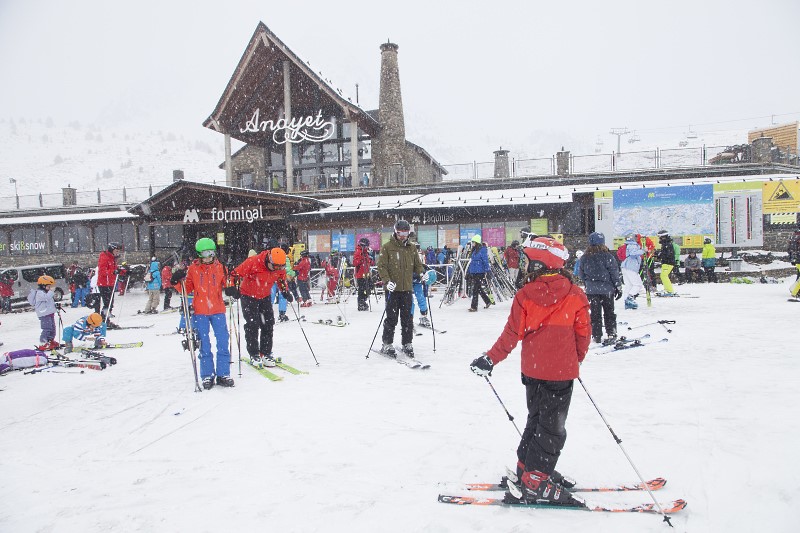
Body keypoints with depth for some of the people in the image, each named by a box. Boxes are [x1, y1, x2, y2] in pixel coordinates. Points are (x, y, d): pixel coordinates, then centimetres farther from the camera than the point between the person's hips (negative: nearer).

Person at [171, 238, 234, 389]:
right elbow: (186, 289, 4)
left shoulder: (219, 267, 6)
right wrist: (178, 282, -14)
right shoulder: (193, 269, 3)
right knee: (204, 346, 4)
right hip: (200, 312, -1)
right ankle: (207, 376, 12)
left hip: (218, 310, 1)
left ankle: (223, 374, 8)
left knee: (223, 343, -1)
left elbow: (225, 284, 11)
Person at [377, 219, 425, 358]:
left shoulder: (411, 248, 13)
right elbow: (381, 266, -6)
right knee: (391, 318, 0)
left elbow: (417, 264, 18)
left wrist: (422, 273, -4)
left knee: (407, 318, 7)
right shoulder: (387, 247, -1)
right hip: (392, 289, -4)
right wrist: (387, 281, -19)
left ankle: (407, 344, 17)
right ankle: (387, 344, 11)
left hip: (407, 289, 4)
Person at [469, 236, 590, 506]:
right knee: (552, 427, 5)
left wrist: (490, 359, 5)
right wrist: (576, 360, 19)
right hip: (561, 372, -2)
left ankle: (526, 469, 26)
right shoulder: (575, 295, -7)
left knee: (536, 419, 20)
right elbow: (583, 334, 0)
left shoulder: (525, 295, -8)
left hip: (533, 370, 2)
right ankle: (535, 481, 3)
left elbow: (512, 334, -7)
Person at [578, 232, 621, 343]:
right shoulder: (607, 256, -11)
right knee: (609, 312, 12)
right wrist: (618, 288, 3)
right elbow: (614, 273, -6)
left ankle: (596, 336, 6)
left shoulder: (584, 257, -1)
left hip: (591, 290, 2)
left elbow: (582, 274, 8)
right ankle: (611, 333, 14)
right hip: (606, 289, -2)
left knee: (595, 313, 7)